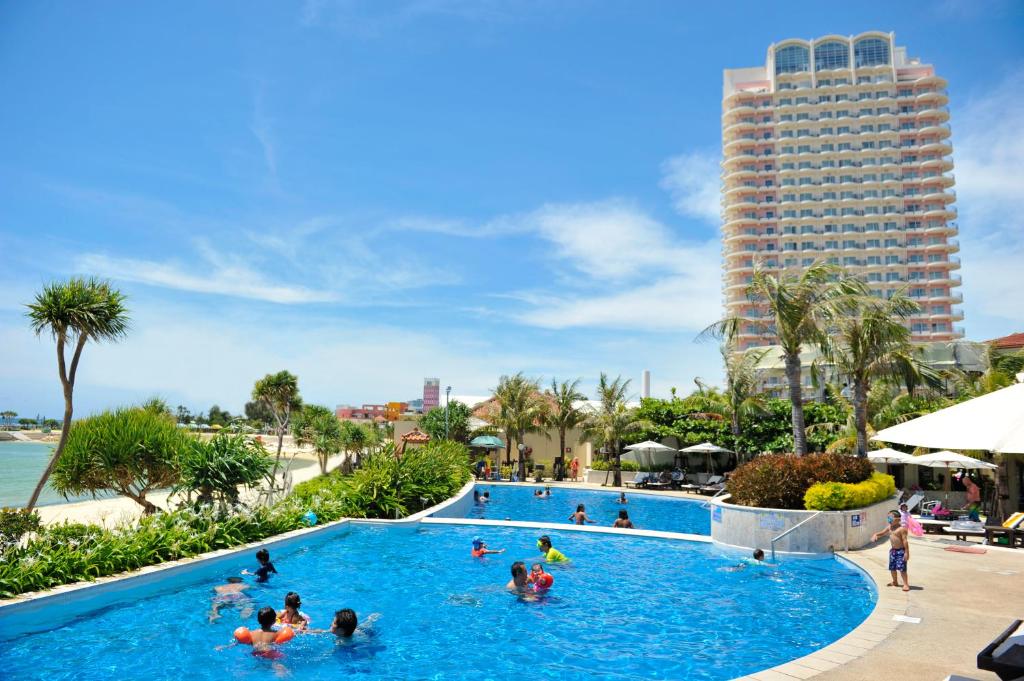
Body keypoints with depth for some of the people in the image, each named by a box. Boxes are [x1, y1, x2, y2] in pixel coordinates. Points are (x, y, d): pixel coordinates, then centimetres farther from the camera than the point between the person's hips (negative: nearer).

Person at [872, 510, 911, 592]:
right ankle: (895, 582, 31)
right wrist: (876, 534, -2)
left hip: (901, 550, -8)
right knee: (892, 567, 15)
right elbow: (882, 533, 20)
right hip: (893, 550, 8)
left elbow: (905, 540, -18)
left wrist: (907, 552, -21)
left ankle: (906, 584, -3)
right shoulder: (889, 527, 8)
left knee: (902, 568, -10)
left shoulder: (902, 529, -16)